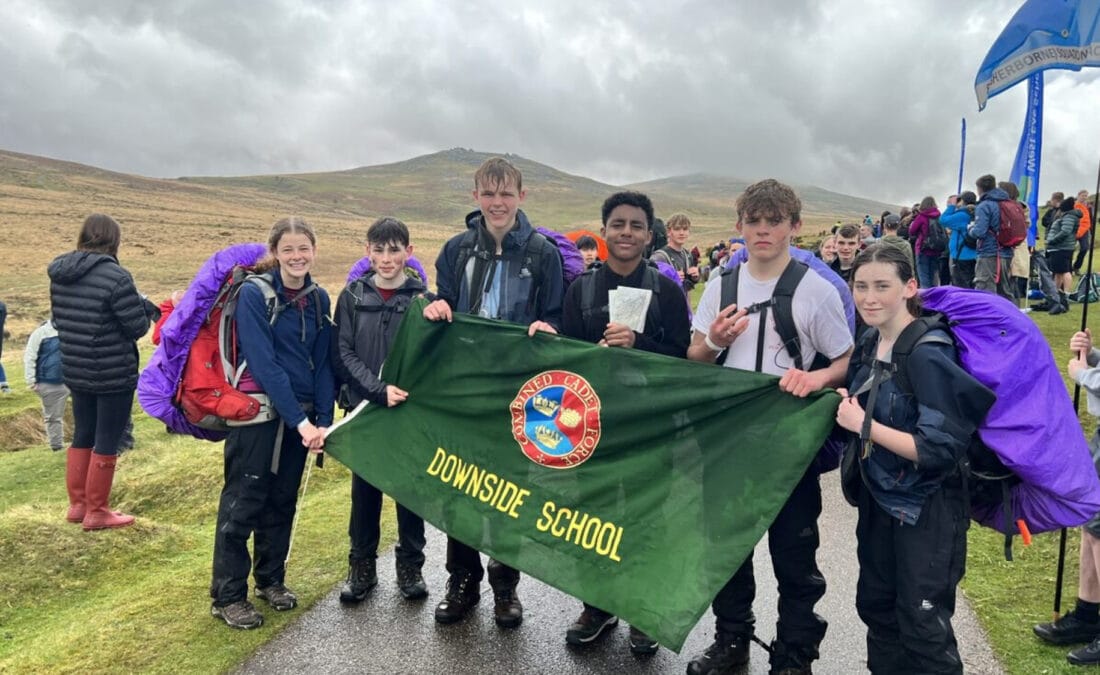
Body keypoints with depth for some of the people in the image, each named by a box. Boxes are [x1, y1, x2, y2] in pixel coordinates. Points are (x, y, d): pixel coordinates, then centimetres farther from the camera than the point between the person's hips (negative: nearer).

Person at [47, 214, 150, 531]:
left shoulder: (59, 274, 3)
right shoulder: (115, 276, -21)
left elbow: (57, 320, 14)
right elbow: (138, 326, -17)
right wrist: (142, 306, 3)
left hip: (75, 371, 7)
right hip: (114, 374, -7)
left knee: (82, 436, 19)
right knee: (106, 442, 4)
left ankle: (77, 504, 28)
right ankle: (97, 512, 13)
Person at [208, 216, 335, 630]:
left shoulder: (319, 299, 6)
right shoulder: (254, 294, -11)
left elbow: (322, 363, 6)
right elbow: (264, 363, -17)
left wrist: (322, 421, -4)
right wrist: (300, 421, -20)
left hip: (299, 416, 5)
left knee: (282, 501, 15)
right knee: (242, 503, 2)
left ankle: (271, 579, 32)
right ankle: (227, 596, 16)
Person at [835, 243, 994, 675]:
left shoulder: (927, 354, -22)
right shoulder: (869, 344, 2)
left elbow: (940, 450, -25)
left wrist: (863, 424, -22)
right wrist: (847, 404, -3)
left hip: (927, 509, -7)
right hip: (878, 498, 8)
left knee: (921, 624, 5)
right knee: (875, 604, 18)